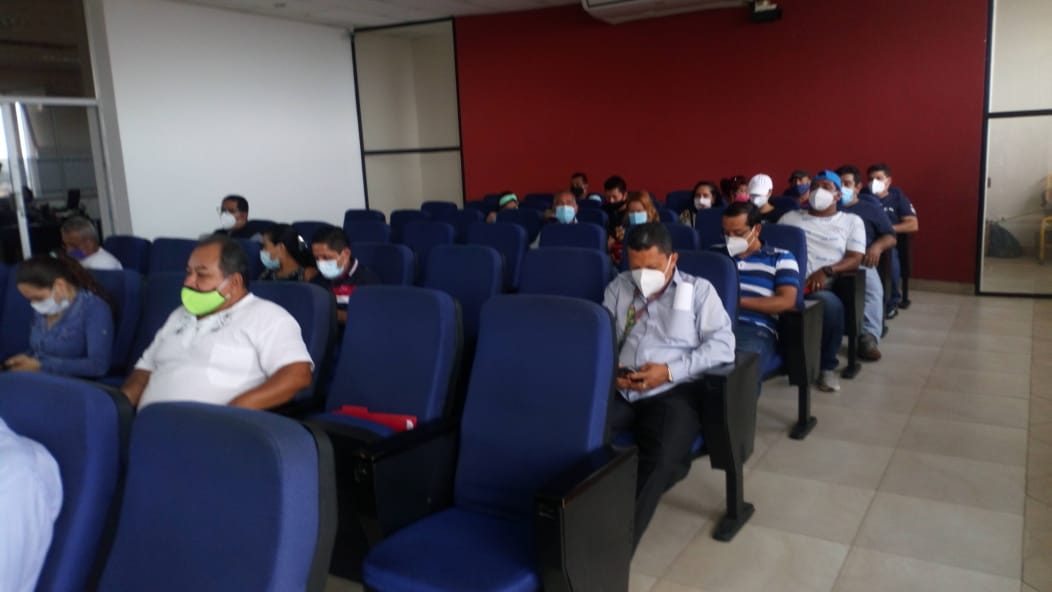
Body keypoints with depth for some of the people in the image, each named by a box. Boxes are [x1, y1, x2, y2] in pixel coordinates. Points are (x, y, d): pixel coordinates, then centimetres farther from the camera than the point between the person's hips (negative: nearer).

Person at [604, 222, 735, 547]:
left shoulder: (699, 290, 11)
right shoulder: (618, 288, 22)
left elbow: (722, 344, -1)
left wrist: (670, 371, -12)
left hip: (673, 392, -3)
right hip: (619, 390, 3)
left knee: (660, 460, -33)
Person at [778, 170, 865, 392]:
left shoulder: (852, 221, 20)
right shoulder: (790, 217, 26)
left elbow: (854, 260, 7)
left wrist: (827, 271, -14)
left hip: (824, 286, -1)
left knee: (831, 304, -39)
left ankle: (827, 366, -14)